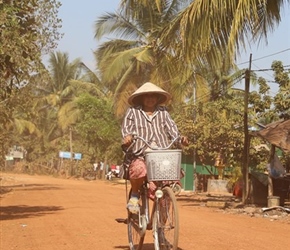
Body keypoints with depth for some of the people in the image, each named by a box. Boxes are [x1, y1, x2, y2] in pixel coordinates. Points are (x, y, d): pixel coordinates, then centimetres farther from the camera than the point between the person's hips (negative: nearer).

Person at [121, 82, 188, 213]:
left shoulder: (163, 112, 20)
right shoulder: (133, 111, 13)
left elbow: (171, 127, 11)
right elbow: (127, 125, 1)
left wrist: (180, 138, -9)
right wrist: (127, 136, -22)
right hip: (140, 154, -3)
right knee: (139, 170, -36)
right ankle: (134, 195, -3)